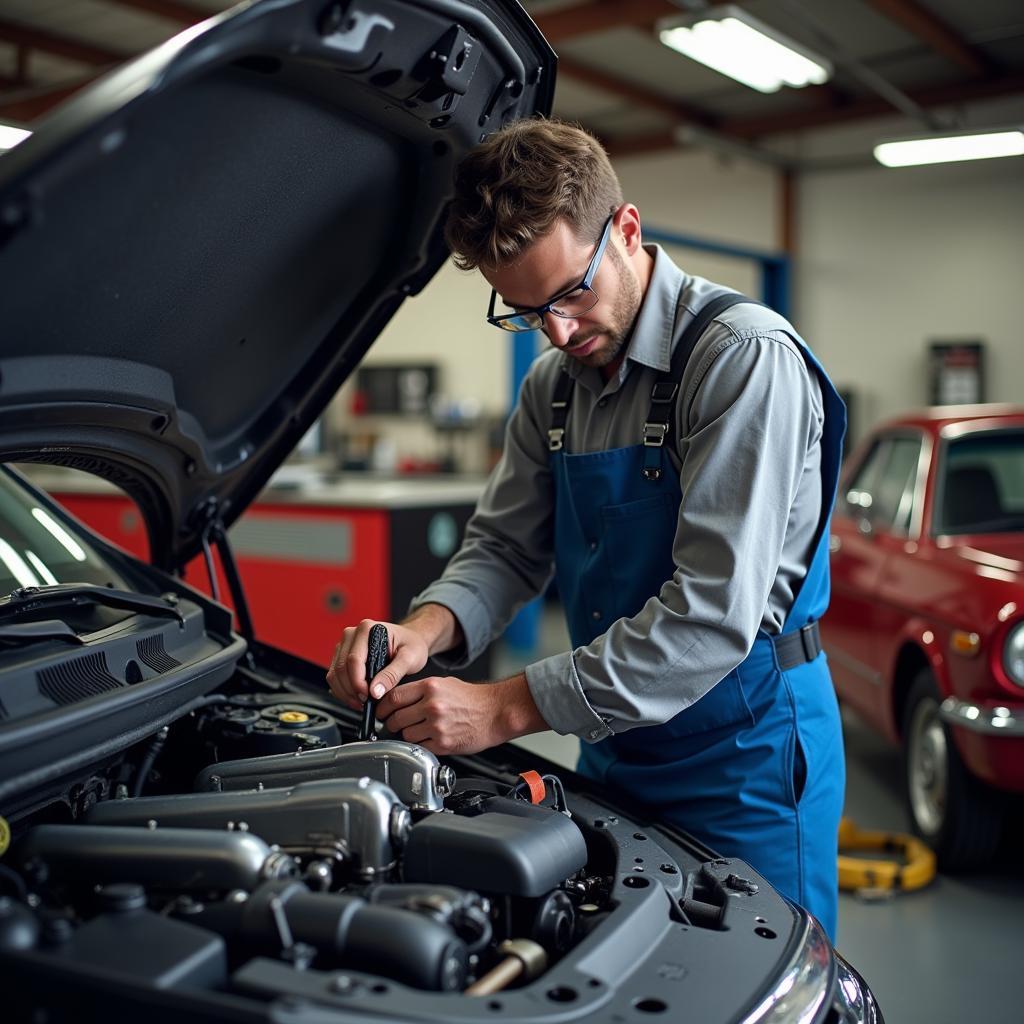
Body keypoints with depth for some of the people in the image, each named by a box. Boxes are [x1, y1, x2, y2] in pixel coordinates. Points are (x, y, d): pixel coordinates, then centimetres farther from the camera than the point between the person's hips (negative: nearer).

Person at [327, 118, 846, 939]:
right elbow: (504, 547, 7)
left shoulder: (746, 357, -20)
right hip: (615, 751, 7)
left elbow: (714, 614, -27)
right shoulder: (554, 386, 6)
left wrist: (510, 707, -27)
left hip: (743, 758, -7)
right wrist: (427, 630, -16)